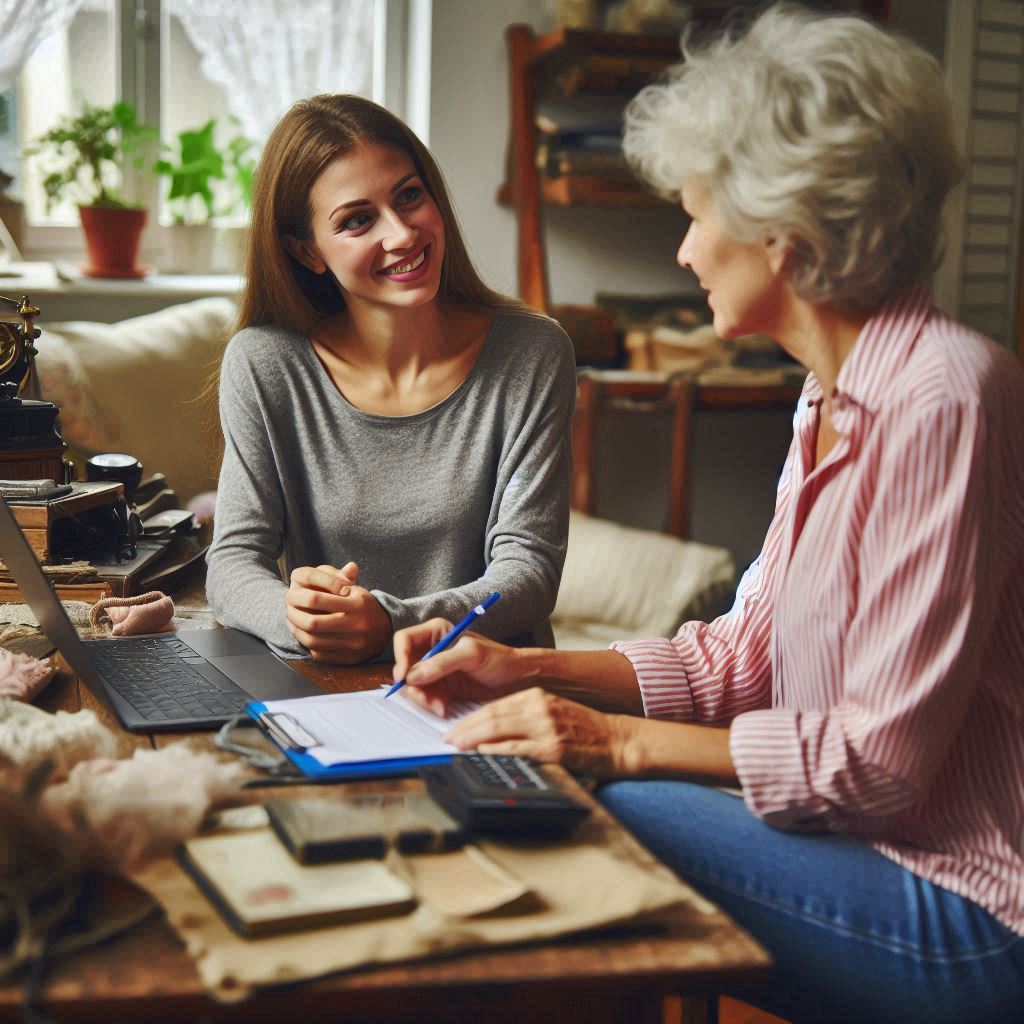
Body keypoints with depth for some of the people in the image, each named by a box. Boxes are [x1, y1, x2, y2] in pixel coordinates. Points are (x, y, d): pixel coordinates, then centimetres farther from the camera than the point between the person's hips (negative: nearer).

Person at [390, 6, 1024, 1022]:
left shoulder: (942, 399, -22)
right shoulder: (833, 399, 8)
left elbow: (882, 756, -22)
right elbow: (745, 654, 10)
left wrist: (622, 740, -19)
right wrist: (529, 669, 3)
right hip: (867, 840, 8)